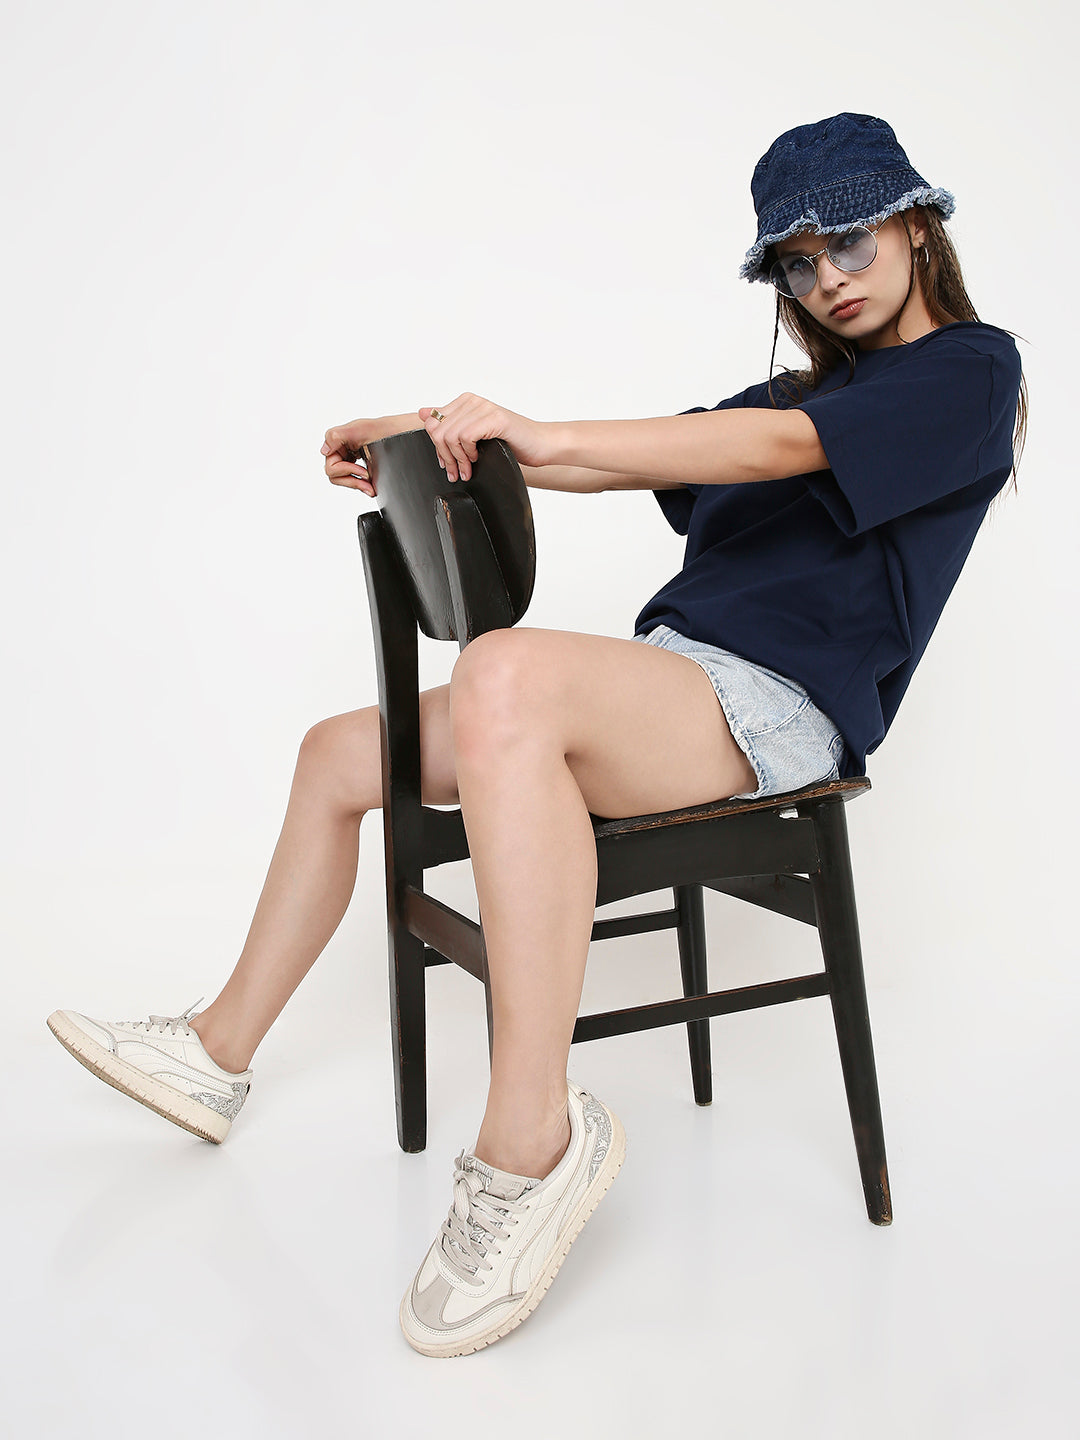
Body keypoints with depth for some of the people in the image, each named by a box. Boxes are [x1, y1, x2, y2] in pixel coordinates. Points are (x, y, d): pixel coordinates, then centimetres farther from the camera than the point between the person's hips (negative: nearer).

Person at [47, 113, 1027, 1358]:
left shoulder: (969, 368, 1)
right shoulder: (805, 387, 27)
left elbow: (778, 447, -17)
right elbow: (644, 461, 20)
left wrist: (541, 435, -24)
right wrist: (431, 439, 9)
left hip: (777, 713, -9)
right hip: (672, 679, 9)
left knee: (507, 671, -39)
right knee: (341, 753, 7)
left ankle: (532, 1141, -37)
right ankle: (218, 1056, 19)